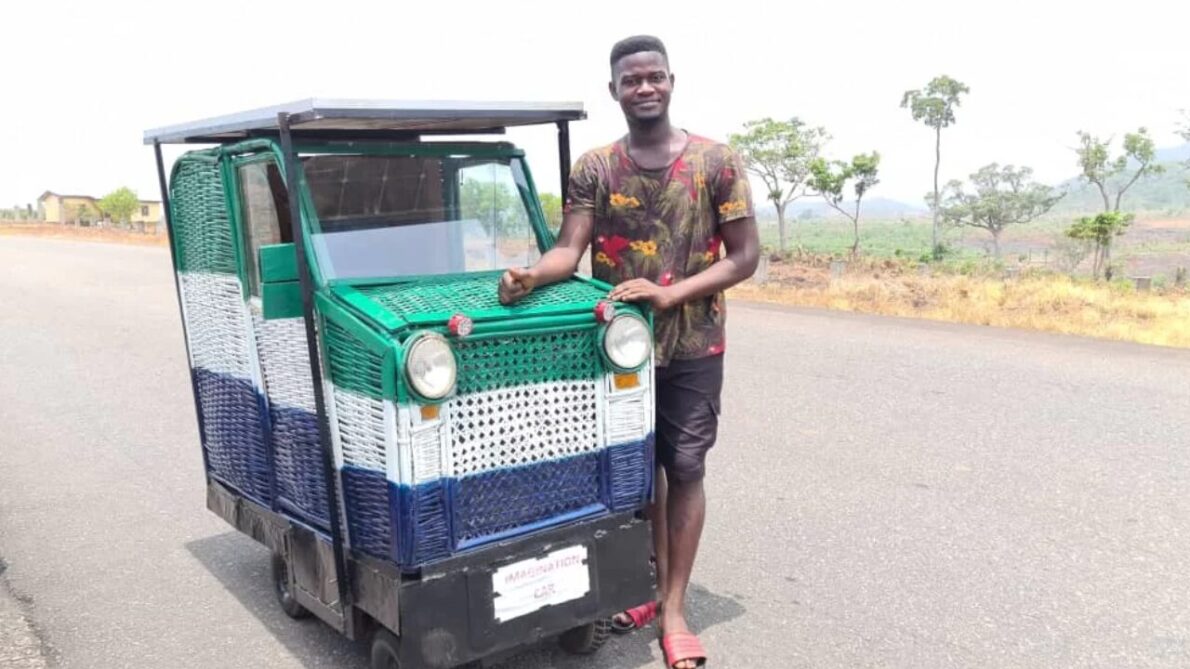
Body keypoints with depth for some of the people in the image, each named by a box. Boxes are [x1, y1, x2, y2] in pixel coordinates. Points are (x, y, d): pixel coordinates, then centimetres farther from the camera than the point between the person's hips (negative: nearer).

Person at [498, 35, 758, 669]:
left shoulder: (716, 161, -4)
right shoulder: (593, 168, 0)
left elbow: (744, 256, -6)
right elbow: (569, 249, -7)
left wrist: (669, 294, -19)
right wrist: (530, 275, -30)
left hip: (691, 344, -2)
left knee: (684, 468, 2)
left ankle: (674, 608, 12)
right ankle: (652, 583, 32)